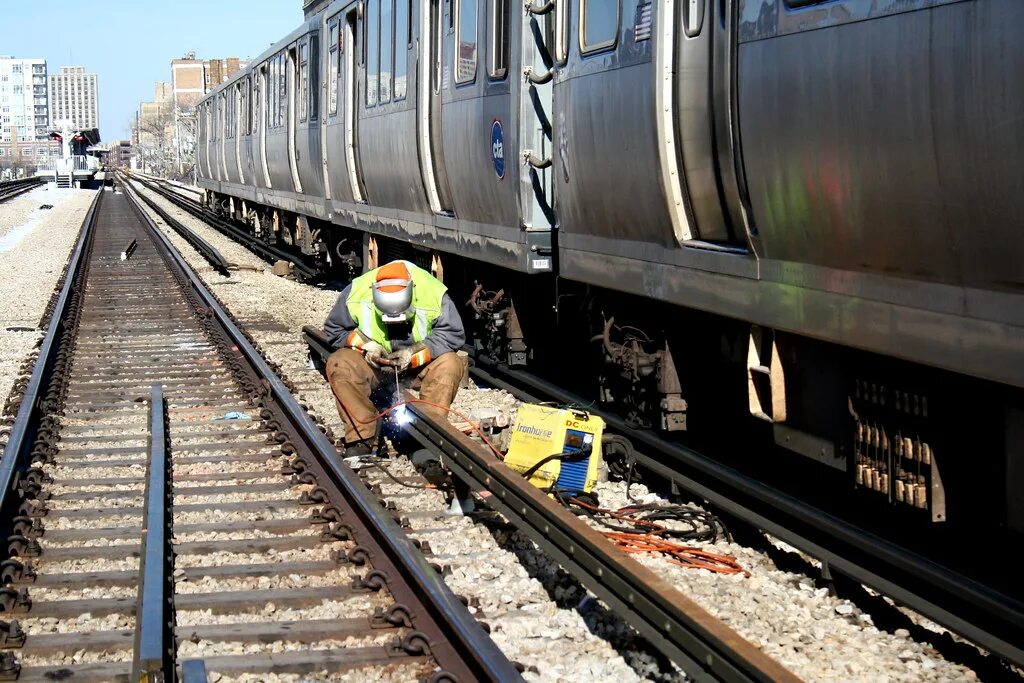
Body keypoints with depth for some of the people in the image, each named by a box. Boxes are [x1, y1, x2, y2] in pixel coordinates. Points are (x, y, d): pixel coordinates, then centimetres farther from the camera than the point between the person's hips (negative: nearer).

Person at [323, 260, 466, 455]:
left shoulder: (434, 293, -23)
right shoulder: (356, 292, -18)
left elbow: (454, 334, -17)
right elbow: (334, 330, -4)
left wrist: (414, 353, -28)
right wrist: (365, 345, -21)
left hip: (420, 365, -1)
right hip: (372, 364, 1)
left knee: (450, 364, -31)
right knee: (337, 364, -27)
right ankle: (361, 438, -25)